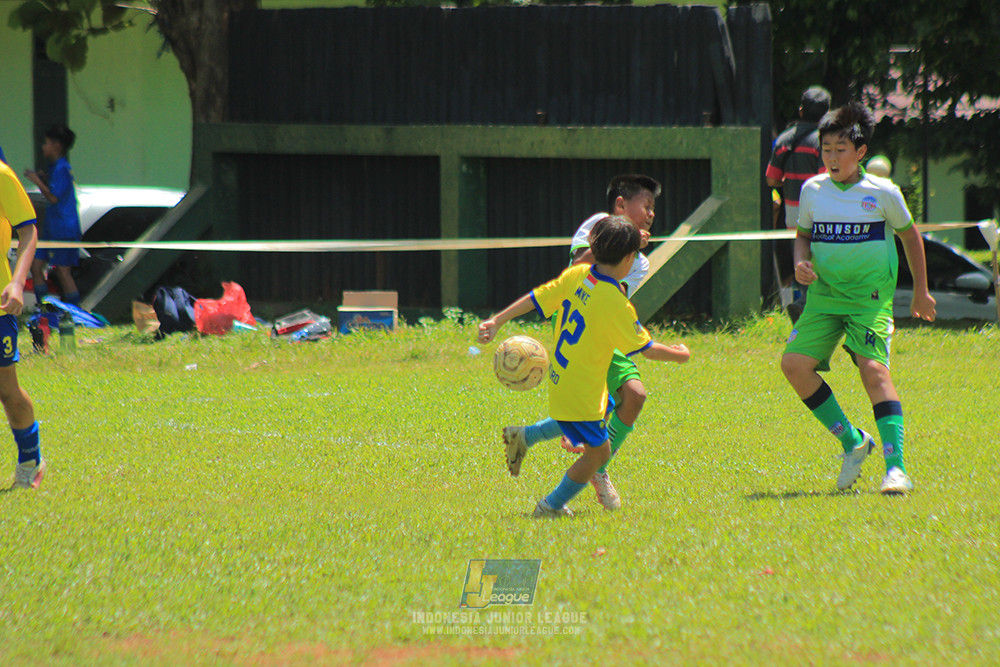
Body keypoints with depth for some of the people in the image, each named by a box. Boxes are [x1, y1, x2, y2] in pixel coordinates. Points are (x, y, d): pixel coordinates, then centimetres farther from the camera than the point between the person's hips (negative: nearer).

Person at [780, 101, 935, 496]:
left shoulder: (883, 193, -4)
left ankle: (895, 466, -23)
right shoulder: (812, 190, 5)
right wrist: (801, 263, -5)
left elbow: (909, 235, 10)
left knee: (873, 367, -21)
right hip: (825, 293, 4)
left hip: (871, 296, -4)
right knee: (794, 363, -11)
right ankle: (851, 441, 7)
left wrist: (921, 292, 15)